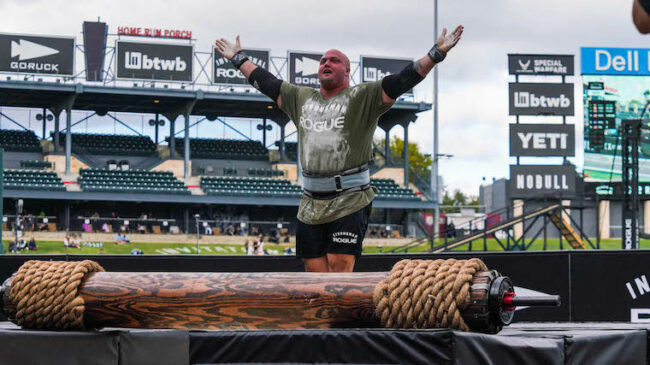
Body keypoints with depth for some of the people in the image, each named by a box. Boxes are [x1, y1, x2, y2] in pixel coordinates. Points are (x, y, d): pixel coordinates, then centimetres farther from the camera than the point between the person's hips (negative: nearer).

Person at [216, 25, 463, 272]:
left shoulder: (362, 97, 2)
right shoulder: (301, 98, 18)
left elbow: (400, 82, -6)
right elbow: (266, 83, 29)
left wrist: (437, 53, -16)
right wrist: (238, 58, 36)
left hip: (349, 200, -5)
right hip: (311, 203, 5)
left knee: (340, 264, -14)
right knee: (314, 269, 3)